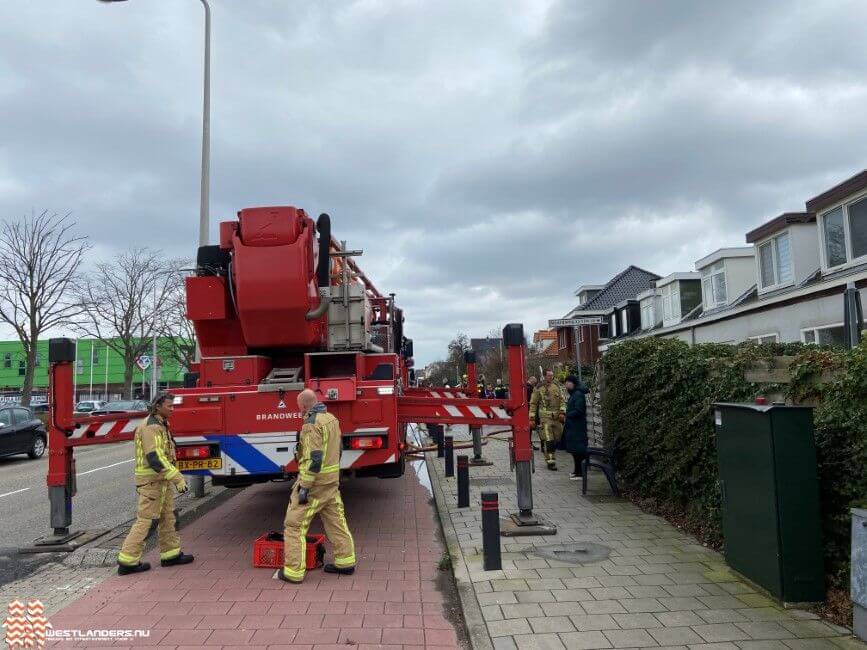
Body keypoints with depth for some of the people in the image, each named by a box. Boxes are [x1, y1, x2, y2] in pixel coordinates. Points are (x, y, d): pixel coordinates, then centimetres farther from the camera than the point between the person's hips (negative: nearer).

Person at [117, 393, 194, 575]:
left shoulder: (160, 425, 15)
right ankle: (127, 562, 4)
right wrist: (177, 479, -24)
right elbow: (155, 458, -25)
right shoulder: (150, 426, -17)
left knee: (168, 517, 13)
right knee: (145, 520, -4)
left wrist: (177, 476, 18)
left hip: (161, 480, 10)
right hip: (151, 480, -10)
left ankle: (171, 554, 21)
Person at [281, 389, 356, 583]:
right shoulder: (331, 418, 10)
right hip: (332, 480, 9)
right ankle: (345, 561, 22)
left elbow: (313, 458, -24)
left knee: (295, 524, 1)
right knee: (336, 519, 15)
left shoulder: (312, 423, -18)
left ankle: (294, 571, 5)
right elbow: (338, 448, 18)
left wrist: (304, 487, -21)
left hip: (314, 480, -9)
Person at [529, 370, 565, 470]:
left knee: (557, 439, 8)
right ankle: (550, 461, -3)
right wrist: (532, 418, -2)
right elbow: (533, 403, 3)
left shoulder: (557, 386, 10)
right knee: (548, 440, -9)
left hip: (557, 417, 4)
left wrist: (562, 412, -4)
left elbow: (562, 401, 12)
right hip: (545, 417, -4)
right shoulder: (539, 388, 0)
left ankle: (549, 454, 29)